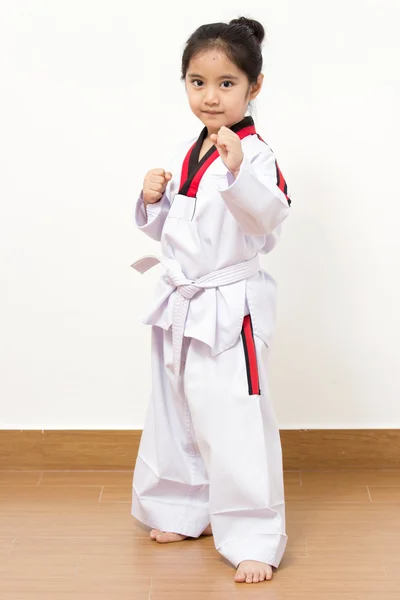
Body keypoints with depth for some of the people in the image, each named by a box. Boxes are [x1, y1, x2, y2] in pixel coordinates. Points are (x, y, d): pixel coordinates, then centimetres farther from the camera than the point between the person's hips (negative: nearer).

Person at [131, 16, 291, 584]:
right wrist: (153, 200, -4)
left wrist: (237, 170, -46)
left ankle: (254, 540, 7)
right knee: (176, 412, 19)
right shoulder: (185, 155, 9)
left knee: (235, 421, -6)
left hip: (230, 308, -8)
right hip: (180, 304, 8)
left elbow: (267, 217, -31)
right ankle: (186, 510, 38)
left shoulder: (255, 154, -14)